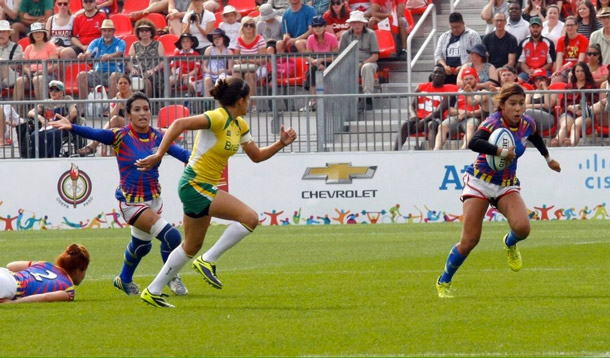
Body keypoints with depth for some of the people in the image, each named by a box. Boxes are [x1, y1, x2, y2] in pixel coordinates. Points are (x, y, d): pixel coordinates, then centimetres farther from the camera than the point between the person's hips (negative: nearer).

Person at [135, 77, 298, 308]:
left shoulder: (239, 125, 11)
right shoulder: (218, 119, -19)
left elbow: (256, 156, 20)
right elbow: (179, 124, -28)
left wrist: (281, 144, 5)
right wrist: (159, 155, -33)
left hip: (204, 186, 10)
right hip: (195, 184, -10)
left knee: (192, 246, 18)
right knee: (249, 217, -18)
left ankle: (153, 291, 24)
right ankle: (208, 261, -11)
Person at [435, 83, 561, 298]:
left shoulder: (527, 125, -3)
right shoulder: (493, 123, -21)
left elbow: (536, 138, 23)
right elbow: (474, 143, -41)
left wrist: (548, 158, 37)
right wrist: (502, 152, -44)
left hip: (507, 186, 4)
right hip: (480, 182, -4)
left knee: (522, 227, -23)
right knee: (469, 241, -8)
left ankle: (510, 244, 15)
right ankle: (443, 282, 14)